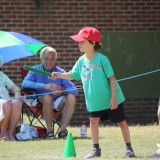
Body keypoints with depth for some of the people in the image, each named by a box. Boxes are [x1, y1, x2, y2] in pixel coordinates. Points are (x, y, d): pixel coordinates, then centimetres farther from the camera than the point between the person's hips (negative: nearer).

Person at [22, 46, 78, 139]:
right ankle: (49, 130, -26)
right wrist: (45, 86, -32)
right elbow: (25, 83, -21)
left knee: (71, 97, -26)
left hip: (57, 102, 2)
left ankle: (62, 130, -25)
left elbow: (74, 89, -6)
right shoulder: (35, 70, -1)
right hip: (41, 102, -2)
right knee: (47, 96, -35)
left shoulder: (60, 72, 3)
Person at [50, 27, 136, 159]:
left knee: (121, 122, 4)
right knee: (94, 121, 2)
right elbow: (72, 75, 13)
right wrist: (58, 75, -4)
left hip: (111, 99, -5)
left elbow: (112, 78, -15)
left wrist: (114, 97, -18)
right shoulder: (81, 61, 0)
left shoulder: (101, 59, -17)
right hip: (95, 100, 5)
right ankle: (96, 149, 13)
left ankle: (129, 148, 14)